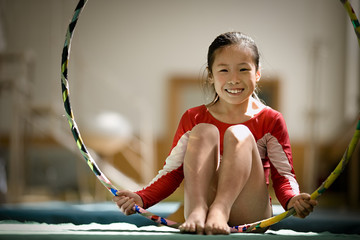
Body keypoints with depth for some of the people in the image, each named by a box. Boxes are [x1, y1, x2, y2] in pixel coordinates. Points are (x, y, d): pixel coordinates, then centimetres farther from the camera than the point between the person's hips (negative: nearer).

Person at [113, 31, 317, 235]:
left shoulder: (270, 121, 6)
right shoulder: (193, 119, 10)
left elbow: (283, 175, -1)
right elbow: (172, 172, 6)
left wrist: (292, 200, -25)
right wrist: (141, 198, -13)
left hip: (250, 215, -1)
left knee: (238, 133, -19)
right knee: (204, 131, -16)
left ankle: (220, 210, -39)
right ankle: (198, 210, -36)